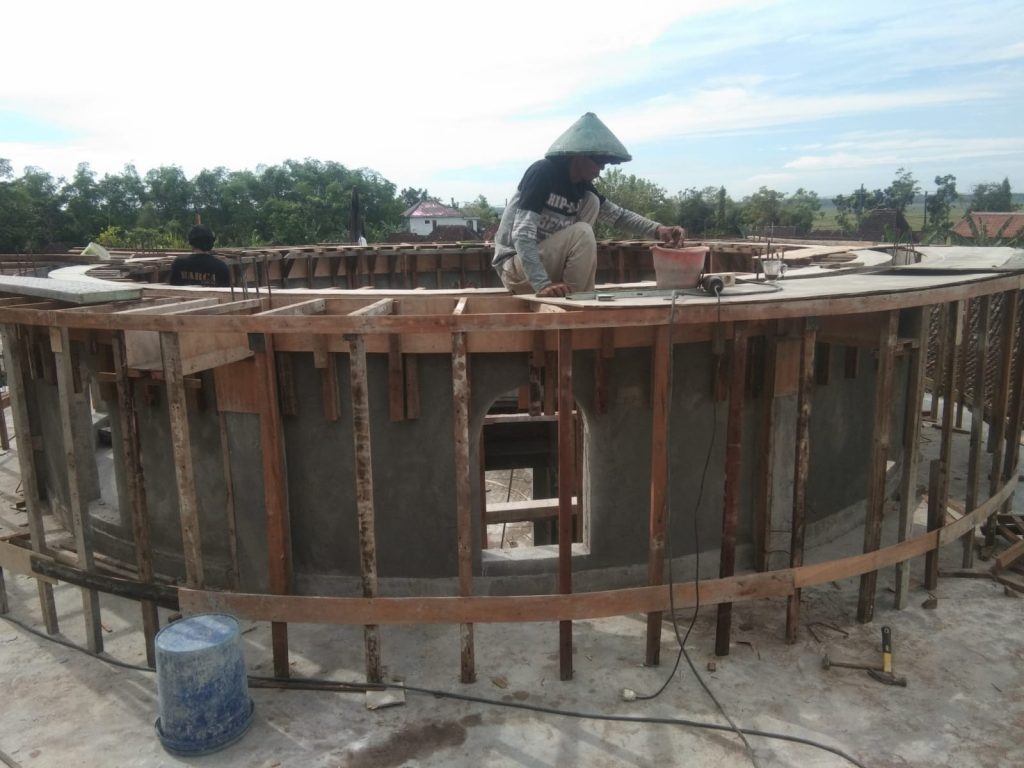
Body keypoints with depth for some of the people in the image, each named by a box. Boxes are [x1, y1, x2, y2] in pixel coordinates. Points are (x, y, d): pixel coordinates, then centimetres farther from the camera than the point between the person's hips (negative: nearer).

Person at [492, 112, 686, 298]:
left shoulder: (582, 185, 3)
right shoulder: (543, 172, -20)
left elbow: (618, 215, 12)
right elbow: (522, 235, -29)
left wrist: (657, 230, -6)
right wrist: (543, 285, -39)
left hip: (546, 261, 8)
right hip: (514, 267, -8)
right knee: (582, 234, -25)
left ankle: (582, 295, -3)